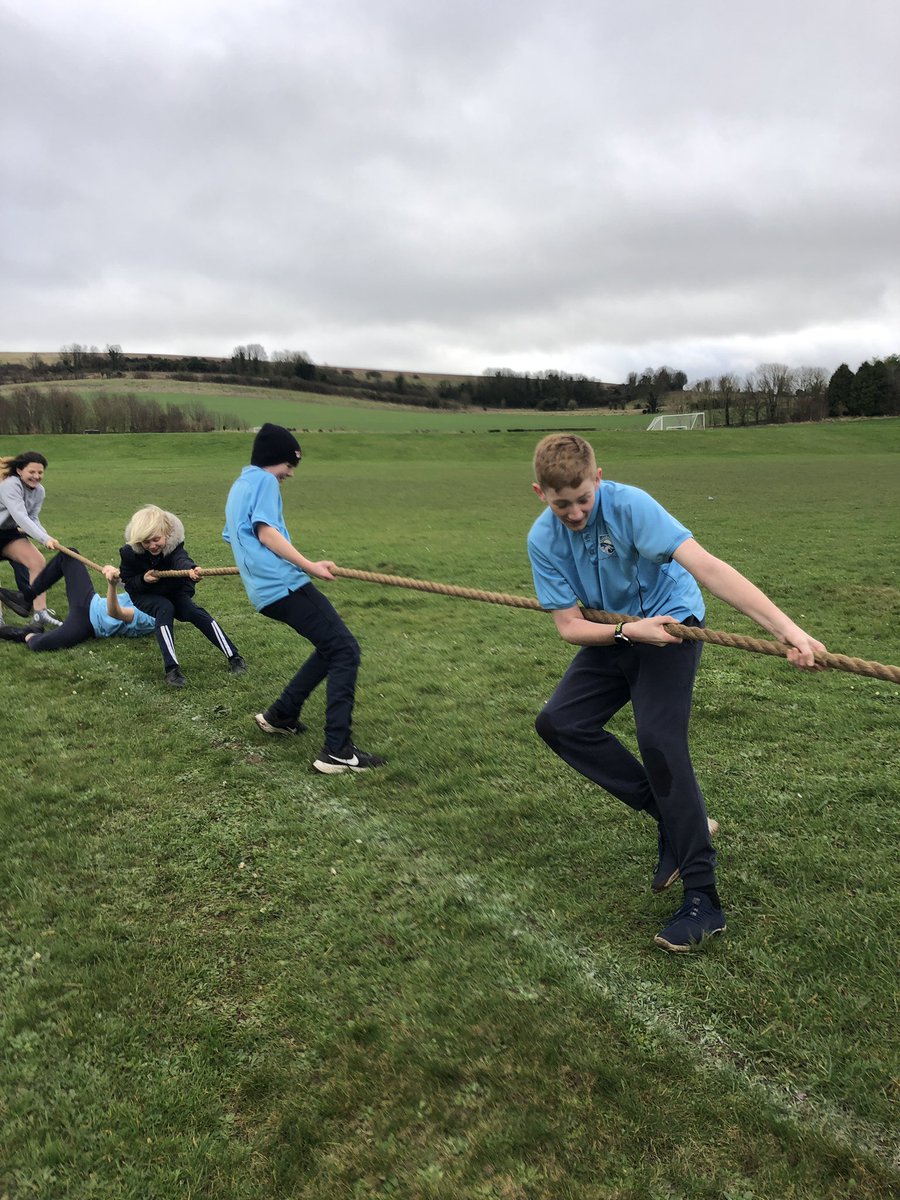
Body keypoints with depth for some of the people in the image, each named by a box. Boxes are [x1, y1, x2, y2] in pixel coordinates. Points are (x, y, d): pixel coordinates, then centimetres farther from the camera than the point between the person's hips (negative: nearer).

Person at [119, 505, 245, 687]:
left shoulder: (174, 543, -26)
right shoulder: (129, 552, -22)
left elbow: (181, 559, -50)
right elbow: (127, 581, -7)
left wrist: (190, 569, -74)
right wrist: (143, 579, -29)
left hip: (173, 591, 1)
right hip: (144, 595, -1)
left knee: (193, 611, -24)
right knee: (165, 608, -33)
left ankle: (234, 656, -21)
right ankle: (171, 667, -41)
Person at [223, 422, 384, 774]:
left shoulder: (238, 488, 27)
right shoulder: (264, 481, -2)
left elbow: (235, 538, 38)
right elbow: (266, 532, -15)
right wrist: (310, 566, -19)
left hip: (265, 591, 10)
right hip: (284, 585, -10)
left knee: (331, 647, 18)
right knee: (345, 650, -11)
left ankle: (279, 715, 21)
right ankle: (337, 751, -17)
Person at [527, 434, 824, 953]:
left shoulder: (629, 505, -27)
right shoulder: (543, 540, -12)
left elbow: (706, 566, -38)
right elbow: (569, 625, -12)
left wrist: (785, 626, -48)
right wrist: (626, 630, -32)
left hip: (669, 624, -6)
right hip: (612, 634, 6)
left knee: (659, 738, -22)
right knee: (558, 722, -6)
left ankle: (703, 899, -13)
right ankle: (672, 816, 3)